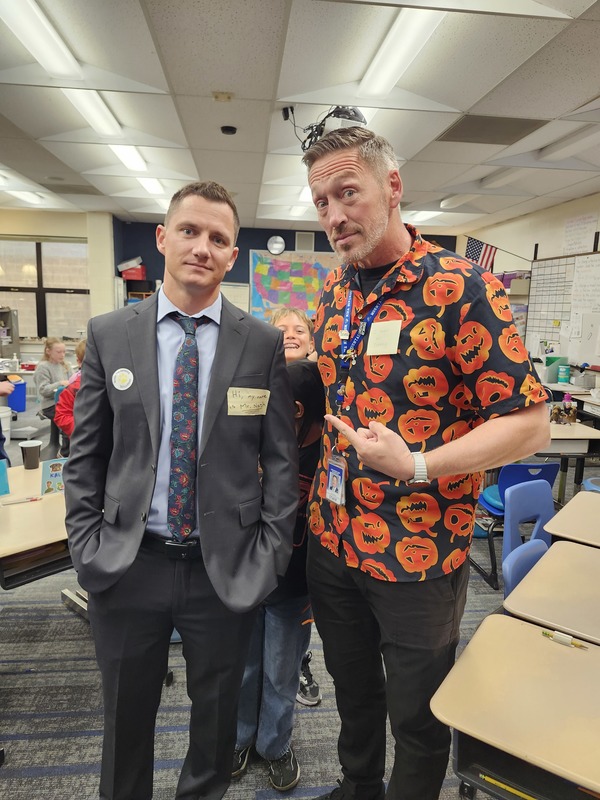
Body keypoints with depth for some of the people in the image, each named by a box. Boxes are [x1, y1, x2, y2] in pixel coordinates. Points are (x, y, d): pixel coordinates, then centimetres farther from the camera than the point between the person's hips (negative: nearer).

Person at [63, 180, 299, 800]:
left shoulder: (263, 342, -4)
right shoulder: (108, 334, -1)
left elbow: (282, 457, -2)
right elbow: (85, 456, 3)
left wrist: (269, 553, -6)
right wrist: (88, 549, -3)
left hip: (227, 569, 0)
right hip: (126, 565, 1)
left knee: (216, 715, 22)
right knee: (125, 718, 22)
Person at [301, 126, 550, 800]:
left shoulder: (462, 288, -15)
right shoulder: (335, 290, 5)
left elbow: (529, 423, -16)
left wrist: (417, 466, -25)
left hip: (418, 554, -6)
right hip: (331, 538, 6)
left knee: (415, 713, 17)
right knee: (351, 688, 27)